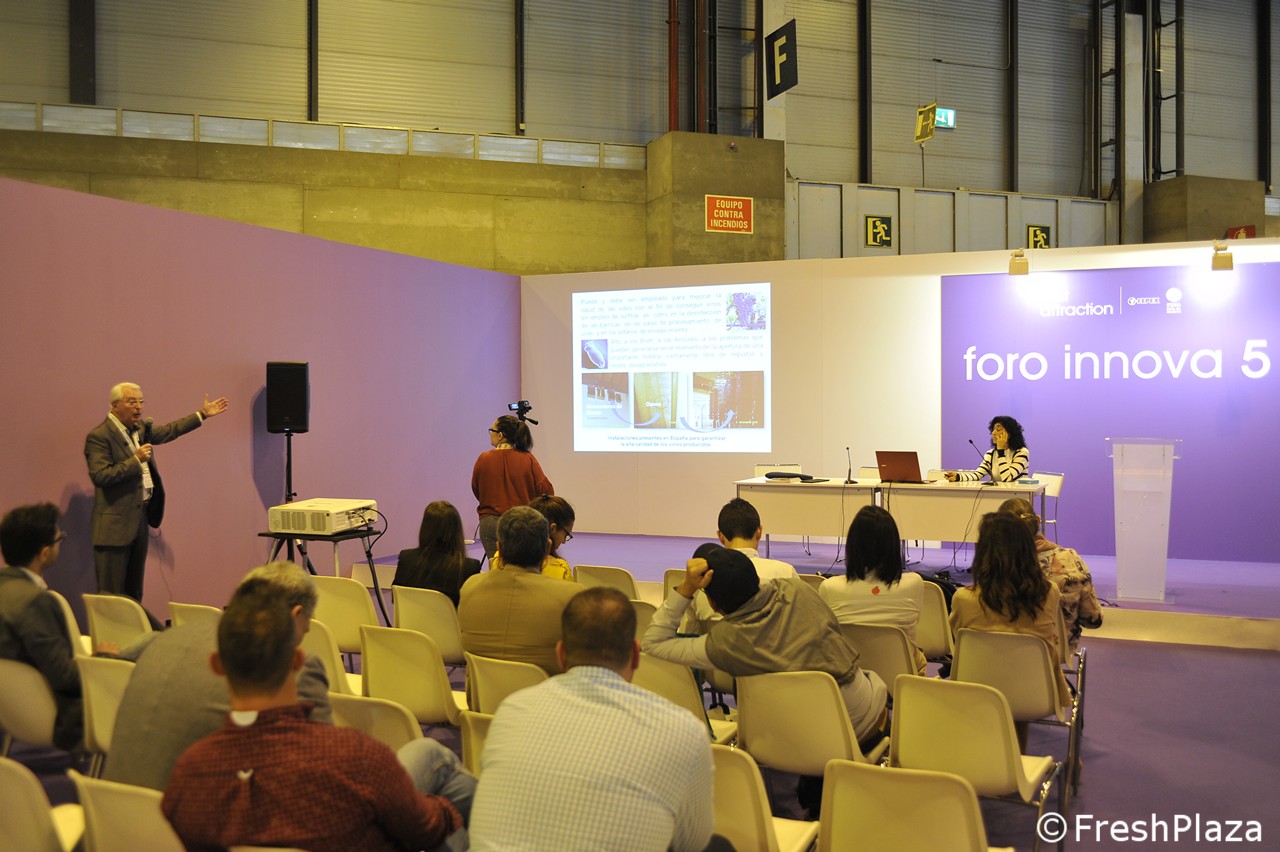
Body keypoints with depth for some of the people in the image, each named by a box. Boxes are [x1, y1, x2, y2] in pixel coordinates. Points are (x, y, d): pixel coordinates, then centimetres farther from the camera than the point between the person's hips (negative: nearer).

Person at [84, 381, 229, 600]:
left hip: (140, 518, 9)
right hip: (115, 524, -8)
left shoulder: (141, 428, 11)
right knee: (111, 593, -4)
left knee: (134, 592, 14)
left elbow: (168, 431, 26)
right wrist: (136, 460, -21)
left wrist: (202, 414, 26)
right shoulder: (99, 436, -13)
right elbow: (100, 476, -22)